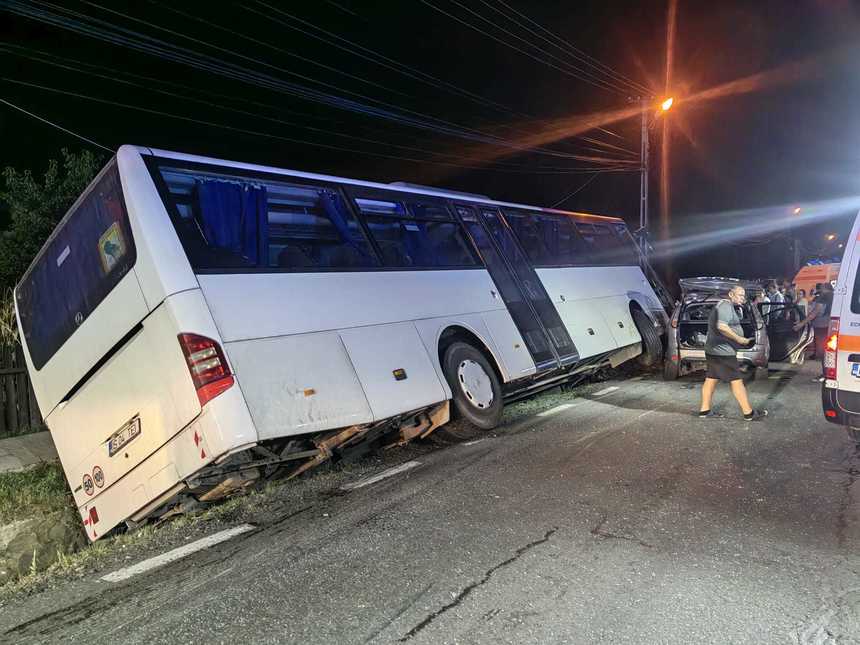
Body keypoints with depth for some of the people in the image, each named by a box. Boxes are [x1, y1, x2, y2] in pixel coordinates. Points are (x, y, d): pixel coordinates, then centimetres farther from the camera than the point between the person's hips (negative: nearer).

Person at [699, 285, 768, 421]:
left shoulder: (727, 306, 19)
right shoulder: (726, 305, -15)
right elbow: (722, 326, -28)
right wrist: (740, 339, -21)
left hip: (713, 350, 11)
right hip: (723, 351, -11)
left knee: (711, 379, 10)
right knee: (736, 381, -5)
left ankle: (704, 410, 13)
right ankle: (749, 413, 1)